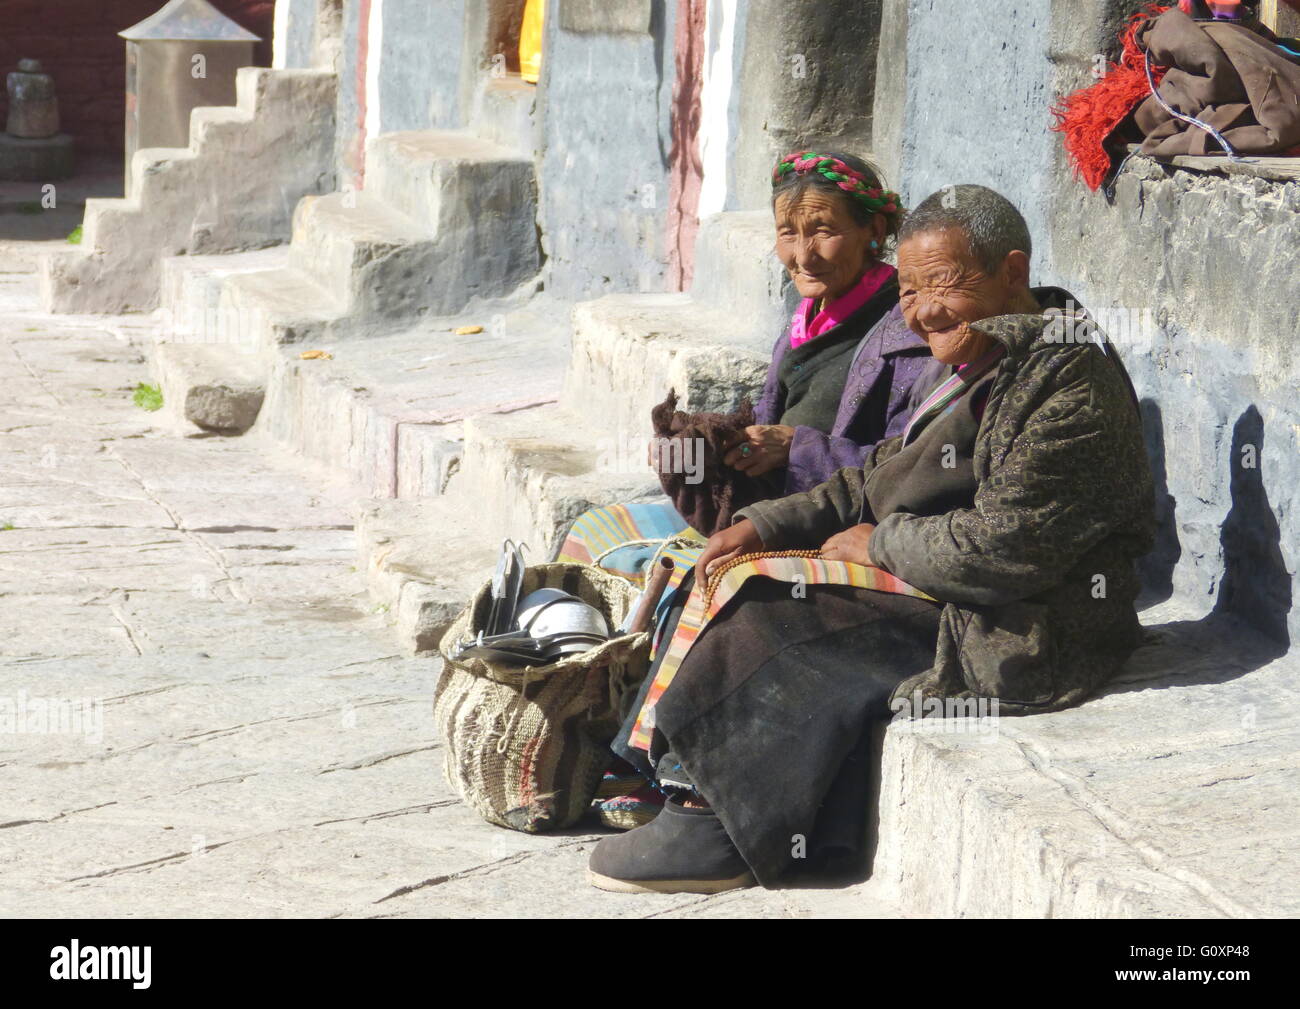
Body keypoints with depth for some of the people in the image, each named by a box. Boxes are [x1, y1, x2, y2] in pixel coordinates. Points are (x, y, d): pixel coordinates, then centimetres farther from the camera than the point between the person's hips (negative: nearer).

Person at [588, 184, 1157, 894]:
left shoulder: (1073, 384, -19)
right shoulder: (977, 364, 13)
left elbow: (1006, 548, -25)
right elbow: (881, 481, 19)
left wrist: (880, 545, -12)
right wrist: (766, 525, 6)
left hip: (1011, 637, -10)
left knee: (762, 606, -16)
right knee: (742, 571, 3)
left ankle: (718, 831, -3)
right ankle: (689, 786, 1)